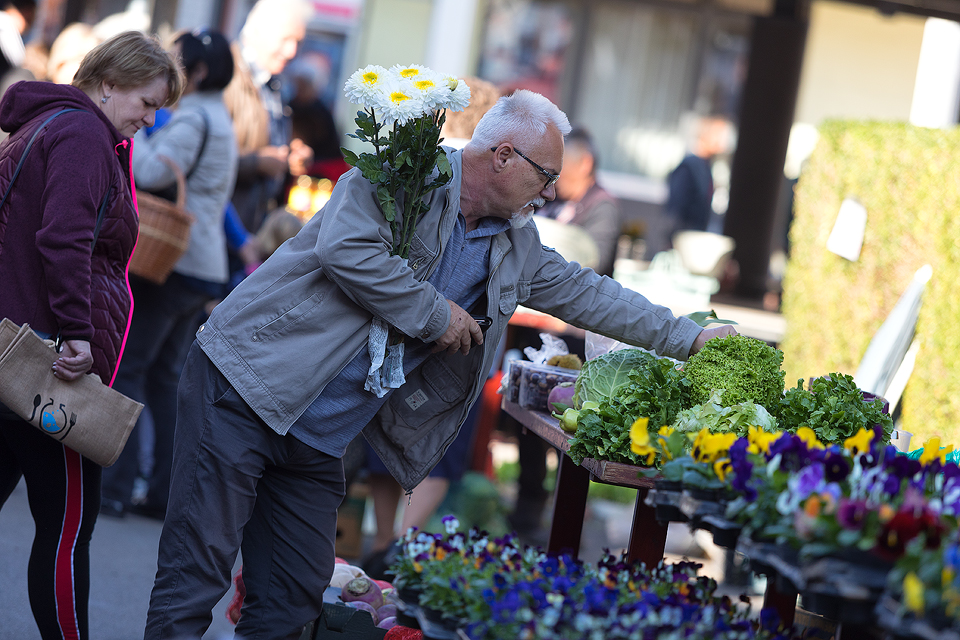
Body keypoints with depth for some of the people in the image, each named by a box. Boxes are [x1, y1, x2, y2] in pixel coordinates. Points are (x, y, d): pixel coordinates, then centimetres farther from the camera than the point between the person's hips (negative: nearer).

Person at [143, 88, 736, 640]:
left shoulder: (517, 247, 13)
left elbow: (584, 292, 21)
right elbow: (344, 248, -26)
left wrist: (690, 339, 19)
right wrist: (436, 314, -17)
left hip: (318, 444, 8)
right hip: (248, 386, -8)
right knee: (197, 577, -9)